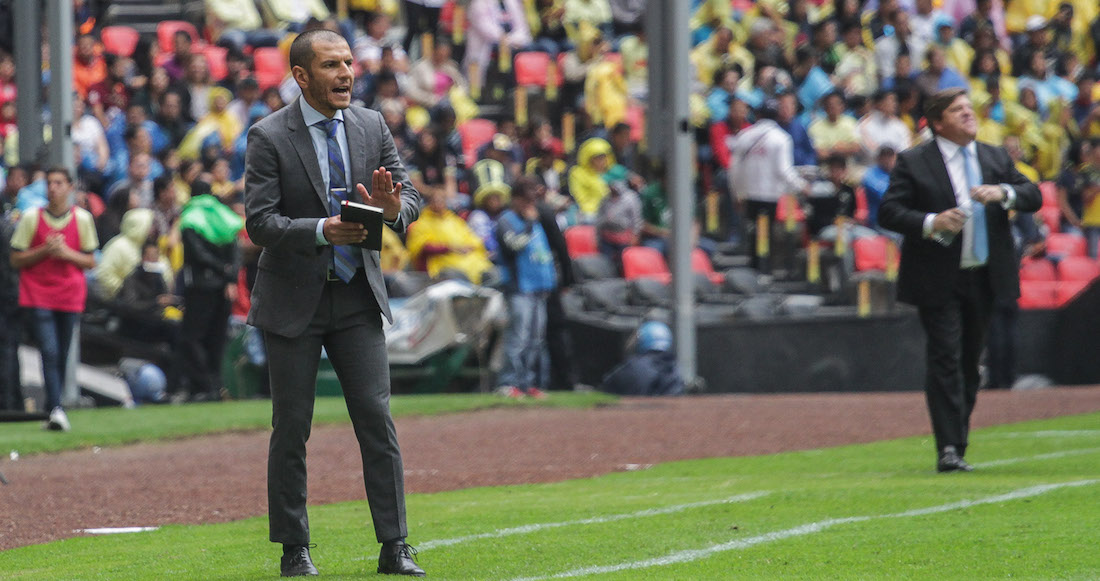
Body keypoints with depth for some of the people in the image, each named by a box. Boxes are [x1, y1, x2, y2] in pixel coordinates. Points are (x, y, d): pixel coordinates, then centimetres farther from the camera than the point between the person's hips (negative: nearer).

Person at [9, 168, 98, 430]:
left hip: (71, 297, 2)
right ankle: (56, 410, -23)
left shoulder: (83, 218, 4)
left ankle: (53, 410, 17)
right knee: (49, 352, -16)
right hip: (38, 295, -2)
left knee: (62, 357, 6)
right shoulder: (32, 217, 1)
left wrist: (66, 253, -10)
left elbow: (90, 261, 8)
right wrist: (45, 250, -12)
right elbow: (16, 259, 3)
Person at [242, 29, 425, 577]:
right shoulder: (269, 137, -9)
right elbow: (260, 223, -15)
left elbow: (410, 197, 4)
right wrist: (322, 230, -29)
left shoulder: (372, 126, 4)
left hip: (357, 296, 3)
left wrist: (394, 208, -20)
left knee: (378, 422, -3)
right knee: (291, 429, 3)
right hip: (294, 301, -3)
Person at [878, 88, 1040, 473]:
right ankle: (948, 449, -14)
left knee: (970, 362, 11)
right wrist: (931, 223, -23)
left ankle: (958, 444, 20)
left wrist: (1003, 193, -14)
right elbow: (888, 212, -8)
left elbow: (1033, 196, 7)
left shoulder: (997, 159, 13)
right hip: (939, 281, -5)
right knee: (946, 360, -11)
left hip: (985, 279, 5)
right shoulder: (914, 163, -2)